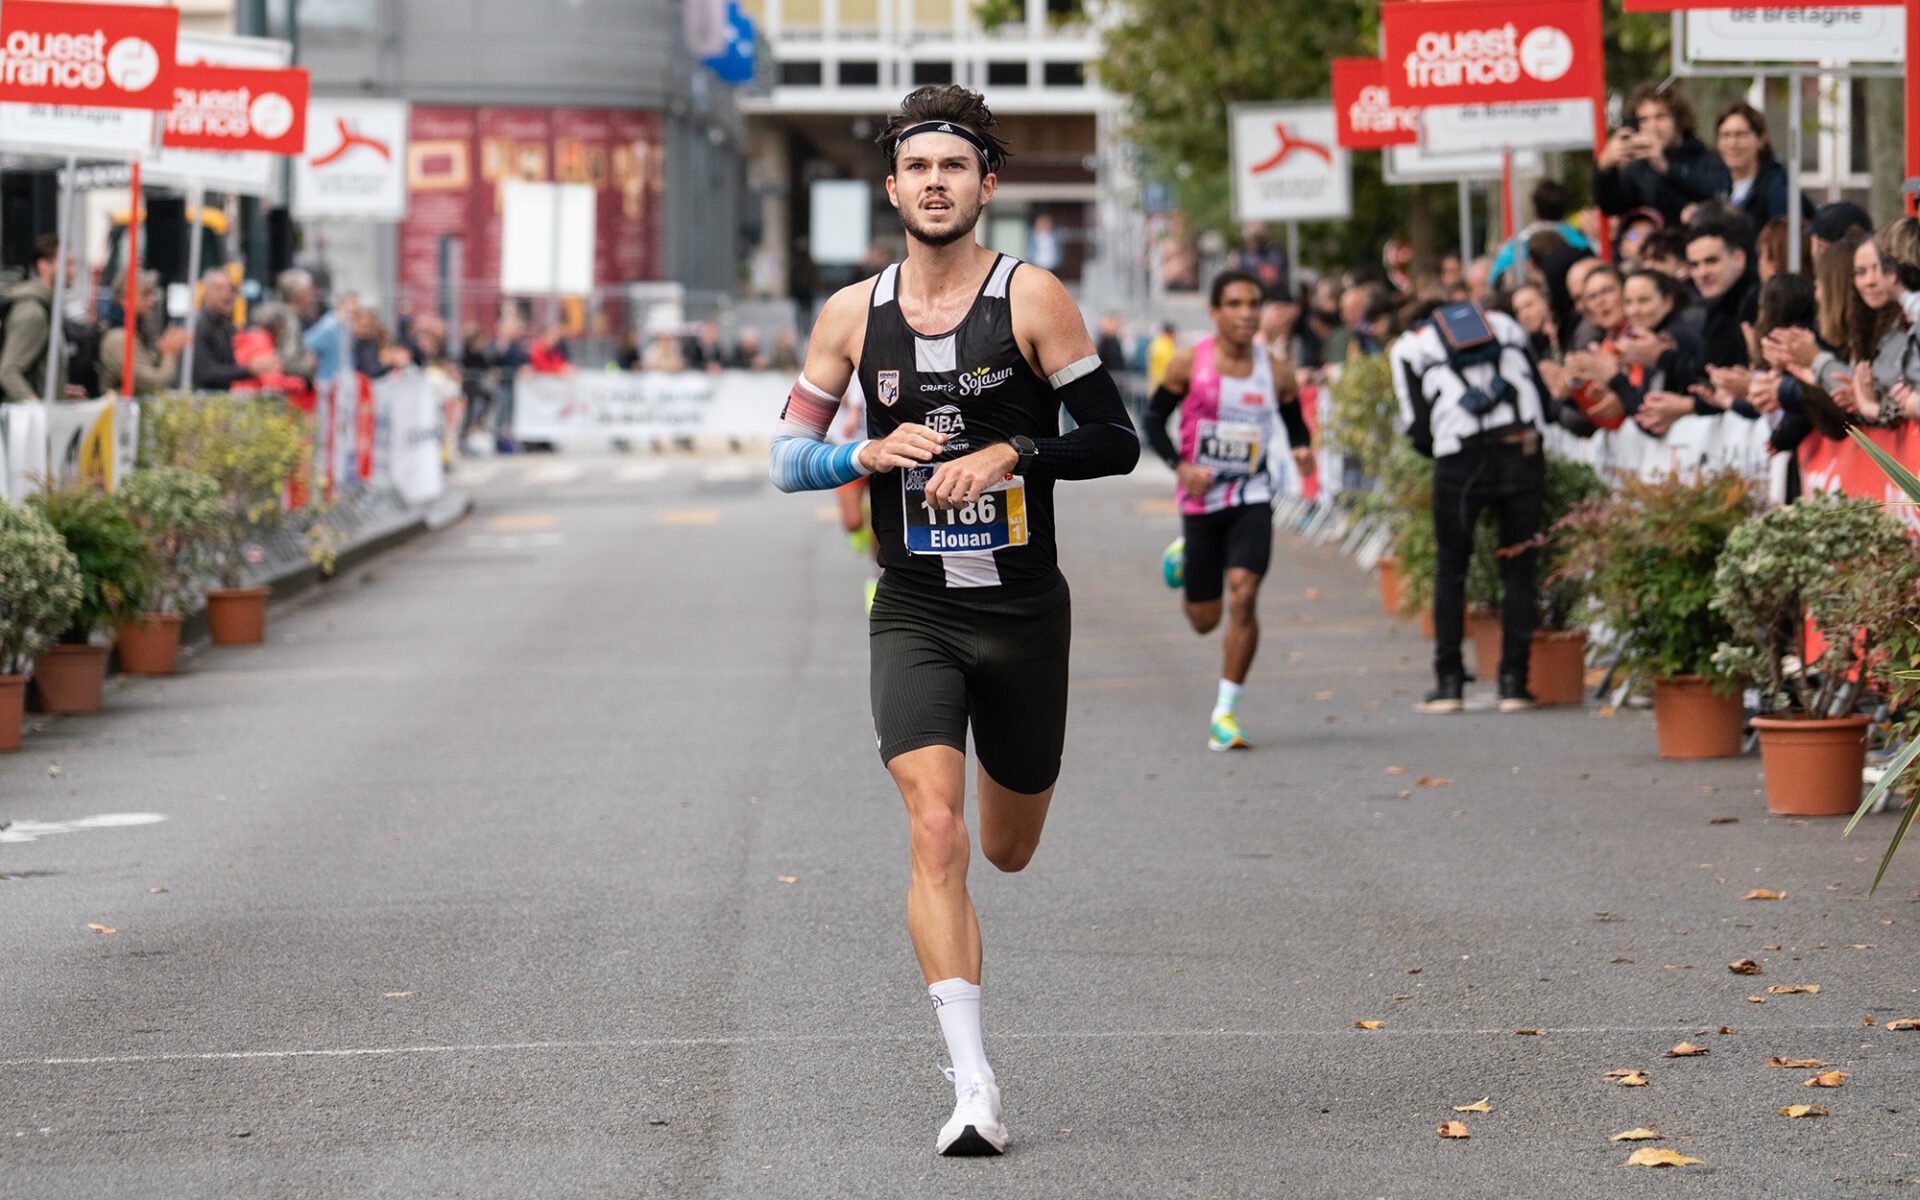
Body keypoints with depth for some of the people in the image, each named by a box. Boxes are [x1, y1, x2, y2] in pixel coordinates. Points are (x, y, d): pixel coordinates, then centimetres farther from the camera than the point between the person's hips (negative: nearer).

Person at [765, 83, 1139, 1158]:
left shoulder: (1032, 297, -5)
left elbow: (1116, 442, -5)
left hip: (1024, 612, 0)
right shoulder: (854, 315, 3)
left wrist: (1009, 454, -19)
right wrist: (868, 454, -10)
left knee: (1009, 846, 12)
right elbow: (786, 458, 9)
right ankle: (975, 1087, -16)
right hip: (913, 614, 0)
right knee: (936, 832, -17)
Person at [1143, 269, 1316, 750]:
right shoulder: (1190, 363, -7)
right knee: (1204, 619, 9)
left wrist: (1302, 450, -13)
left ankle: (1226, 712, -8)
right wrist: (1181, 466, -16)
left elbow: (1295, 422, 10)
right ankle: (1182, 554, 46)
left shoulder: (1275, 367, -2)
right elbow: (1153, 420, 0)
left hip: (1251, 499, 0)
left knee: (1242, 596, -18)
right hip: (1200, 501, 0)